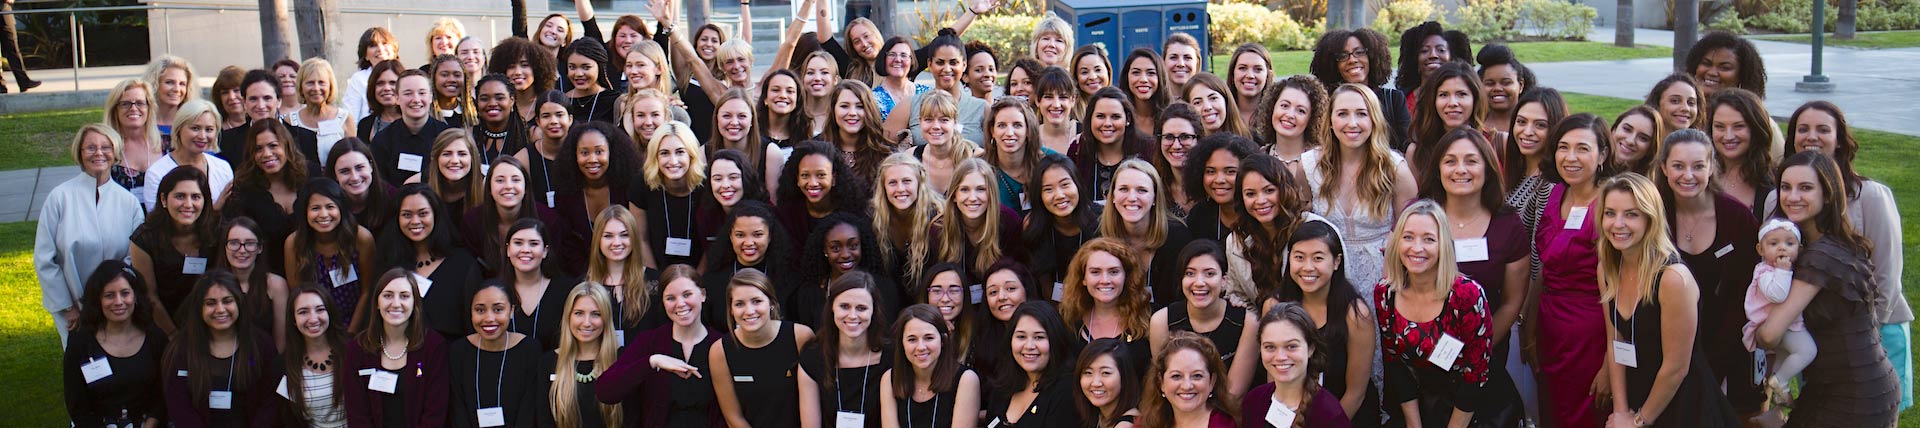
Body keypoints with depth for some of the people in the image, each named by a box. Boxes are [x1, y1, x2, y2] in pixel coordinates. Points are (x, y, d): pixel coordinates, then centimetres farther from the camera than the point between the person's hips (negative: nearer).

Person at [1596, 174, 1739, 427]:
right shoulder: (1607, 270, -3)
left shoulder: (1673, 279, -24)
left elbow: (1676, 368, -19)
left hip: (1683, 407, -5)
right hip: (1635, 395, 5)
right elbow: (1615, 344, 4)